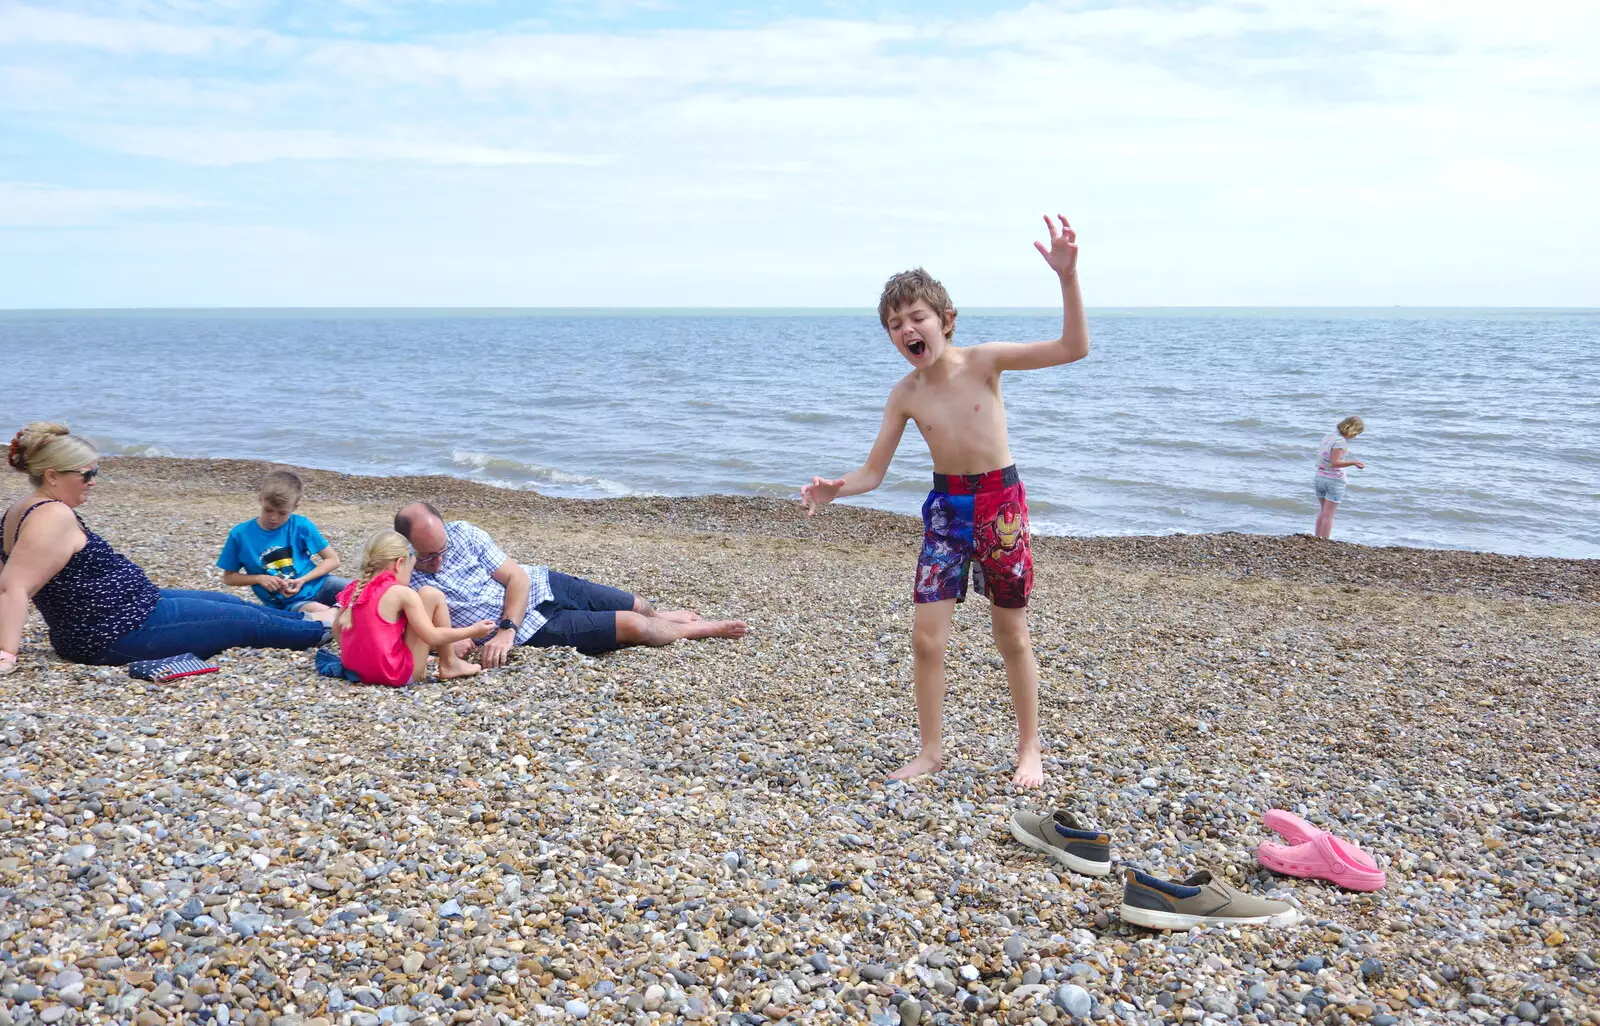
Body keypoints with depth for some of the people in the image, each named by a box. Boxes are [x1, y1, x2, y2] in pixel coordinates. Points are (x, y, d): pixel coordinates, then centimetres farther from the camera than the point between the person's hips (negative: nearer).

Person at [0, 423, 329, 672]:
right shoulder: (54, 516, -25)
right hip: (125, 631, -11)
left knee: (229, 603, 23)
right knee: (247, 620, 5)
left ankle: (304, 618, 39)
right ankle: (320, 629, 26)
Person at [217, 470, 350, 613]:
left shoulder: (301, 526, -5)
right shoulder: (240, 534, -4)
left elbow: (332, 560, 1)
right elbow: (228, 577, 8)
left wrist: (302, 580, -13)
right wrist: (259, 578, -10)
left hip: (317, 585, 2)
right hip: (290, 604, -2)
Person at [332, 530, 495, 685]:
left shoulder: (354, 590, 5)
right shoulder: (402, 593, -13)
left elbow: (337, 628, 16)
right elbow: (431, 637, -12)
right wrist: (473, 631, -2)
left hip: (359, 671, 8)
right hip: (400, 674, -7)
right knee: (431, 595, -1)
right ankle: (449, 664, 7)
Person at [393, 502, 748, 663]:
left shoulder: (464, 533, -12)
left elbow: (517, 576, -12)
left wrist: (505, 629, -26)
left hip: (540, 583, 3)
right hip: (533, 627, -3)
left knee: (636, 606, 14)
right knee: (631, 626, -9)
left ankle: (659, 615, 52)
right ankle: (702, 629, 18)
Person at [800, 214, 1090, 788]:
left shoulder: (983, 360, -13)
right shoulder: (905, 395, -6)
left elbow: (1073, 349, -20)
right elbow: (873, 473, -3)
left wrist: (1067, 276, -30)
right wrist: (835, 489, -24)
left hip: (1001, 502, -2)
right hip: (945, 508, 2)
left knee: (1012, 639, 9)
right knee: (926, 638, -1)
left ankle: (1029, 751, 27)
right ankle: (931, 751, 19)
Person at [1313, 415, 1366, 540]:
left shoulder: (1327, 437, 7)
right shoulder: (1341, 441, -17)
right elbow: (1334, 462, -23)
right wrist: (1354, 462, -26)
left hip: (1320, 477, 7)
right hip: (1334, 480, -7)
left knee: (1323, 510, 20)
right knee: (1329, 514, 0)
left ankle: (1317, 538, 21)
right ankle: (1324, 541, 2)